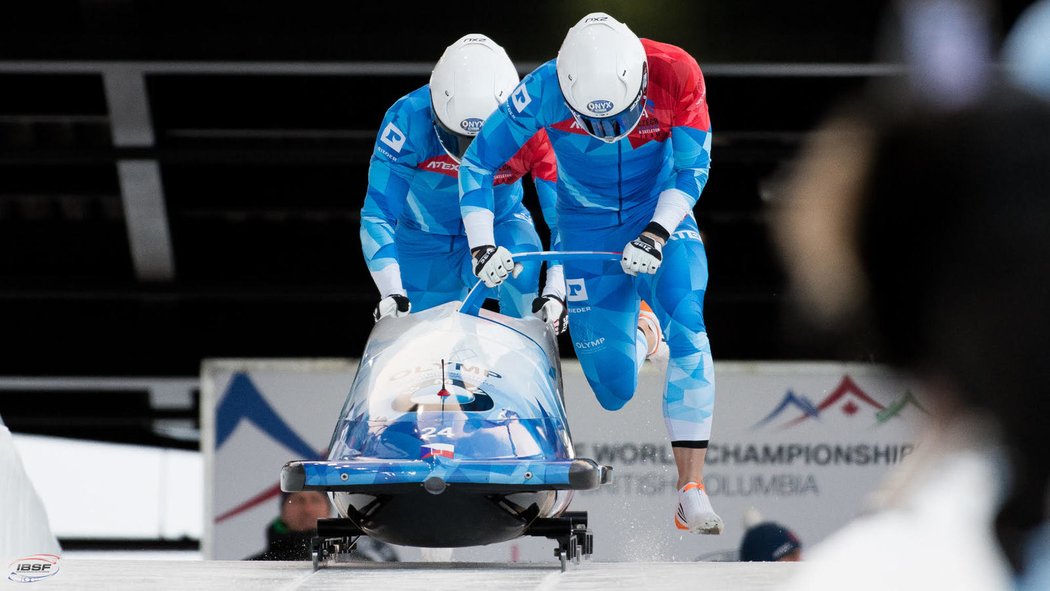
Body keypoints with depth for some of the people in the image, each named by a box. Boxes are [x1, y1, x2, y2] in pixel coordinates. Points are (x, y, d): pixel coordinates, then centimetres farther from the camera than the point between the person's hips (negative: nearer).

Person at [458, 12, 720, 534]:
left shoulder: (677, 75, -24)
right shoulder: (545, 89, -25)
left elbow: (693, 168, -12)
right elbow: (477, 163, -14)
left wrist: (657, 233, -26)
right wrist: (482, 246, -22)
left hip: (660, 219, 0)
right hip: (586, 231, 0)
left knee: (687, 332, -26)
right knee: (615, 392, -2)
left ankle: (691, 492, -25)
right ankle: (636, 329, 37)